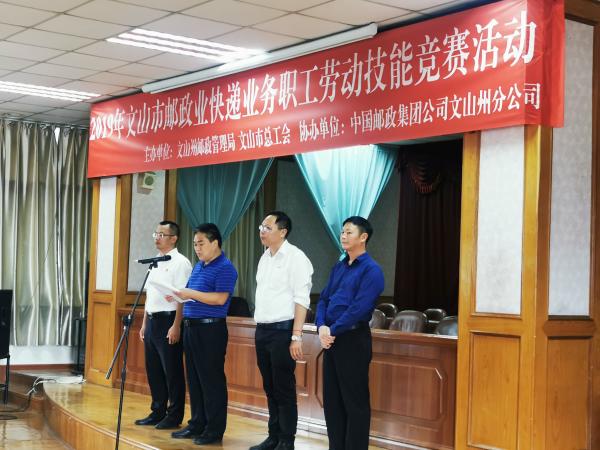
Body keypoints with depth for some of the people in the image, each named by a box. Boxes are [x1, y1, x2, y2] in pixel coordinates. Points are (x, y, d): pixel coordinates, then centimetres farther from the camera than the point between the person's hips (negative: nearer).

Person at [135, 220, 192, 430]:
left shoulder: (180, 263, -9)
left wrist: (176, 326, -20)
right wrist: (144, 323, 18)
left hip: (168, 320, -8)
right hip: (152, 320, 8)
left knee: (172, 371, -1)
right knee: (153, 370, 13)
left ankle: (174, 416, 8)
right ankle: (157, 412, 23)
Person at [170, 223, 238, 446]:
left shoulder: (225, 268, -10)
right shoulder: (198, 266, 18)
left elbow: (220, 298, -21)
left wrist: (192, 294, -20)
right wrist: (178, 295, 3)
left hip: (211, 329, -9)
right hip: (191, 326, 9)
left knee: (211, 380, -3)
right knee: (194, 379, 13)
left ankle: (215, 429, 3)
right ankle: (197, 424, 21)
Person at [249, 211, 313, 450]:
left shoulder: (295, 258, -9)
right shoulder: (265, 258, 14)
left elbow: (301, 300, -14)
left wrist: (296, 337, -18)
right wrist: (259, 329, 12)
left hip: (282, 330, -7)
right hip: (262, 329, 7)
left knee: (284, 389, -1)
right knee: (270, 388, 12)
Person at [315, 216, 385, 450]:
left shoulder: (371, 270, -10)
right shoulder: (338, 267, 15)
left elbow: (359, 308, -18)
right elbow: (323, 299, 13)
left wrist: (333, 330, -14)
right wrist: (321, 327, -5)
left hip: (353, 339, -8)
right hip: (331, 339, 8)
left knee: (354, 400, -2)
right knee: (331, 398, 12)